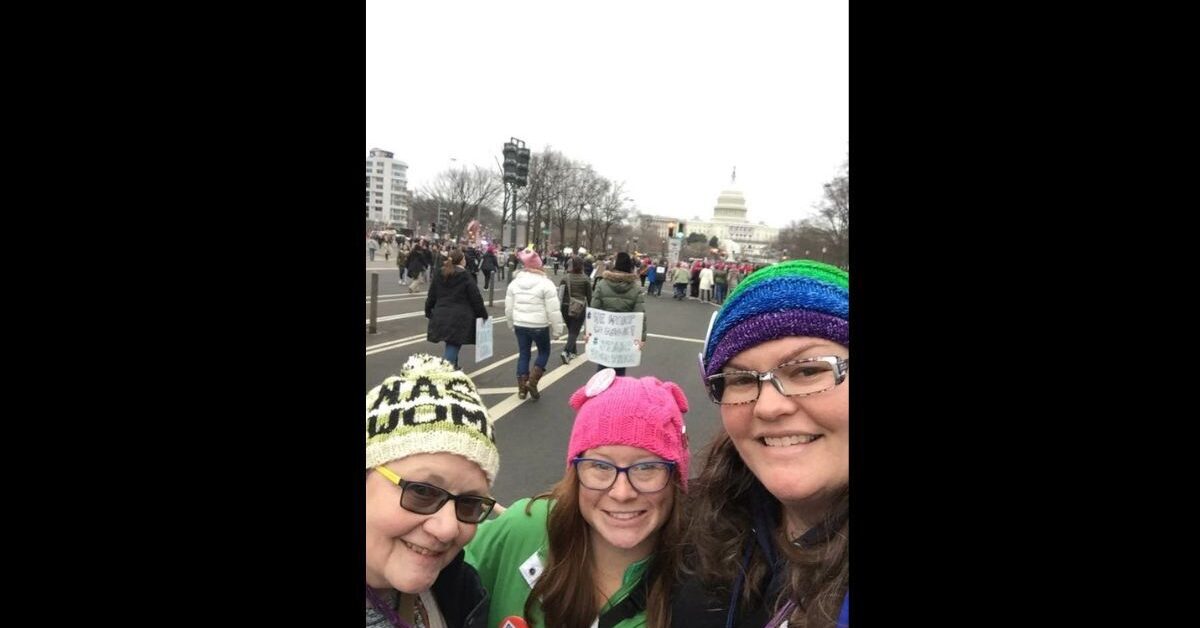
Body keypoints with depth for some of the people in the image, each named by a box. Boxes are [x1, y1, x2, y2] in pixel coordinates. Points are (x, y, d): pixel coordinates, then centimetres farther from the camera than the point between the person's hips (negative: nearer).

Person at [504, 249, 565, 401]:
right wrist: (558, 328, -4)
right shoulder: (546, 283, -12)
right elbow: (553, 309, -13)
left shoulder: (514, 282, 4)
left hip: (520, 325, 4)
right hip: (539, 326, -4)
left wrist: (512, 324, 23)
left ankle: (522, 388, 16)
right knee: (544, 351, 16)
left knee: (523, 354, 14)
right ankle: (532, 381, 2)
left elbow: (509, 308, 10)